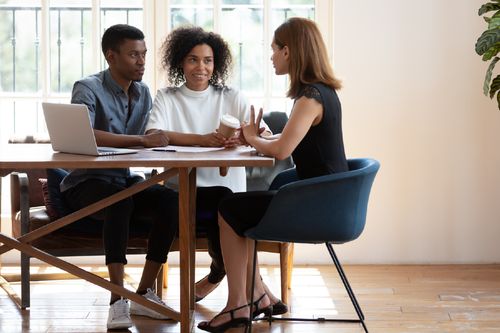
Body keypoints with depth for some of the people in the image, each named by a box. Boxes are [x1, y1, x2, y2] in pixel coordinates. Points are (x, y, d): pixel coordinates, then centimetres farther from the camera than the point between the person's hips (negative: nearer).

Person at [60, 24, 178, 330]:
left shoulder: (143, 92, 10)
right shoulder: (88, 89, -11)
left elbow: (152, 139, 4)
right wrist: (141, 140, -36)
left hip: (125, 180, 6)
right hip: (86, 182, -6)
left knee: (171, 201, -23)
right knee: (120, 201, -38)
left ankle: (144, 293, -14)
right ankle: (118, 301, -36)